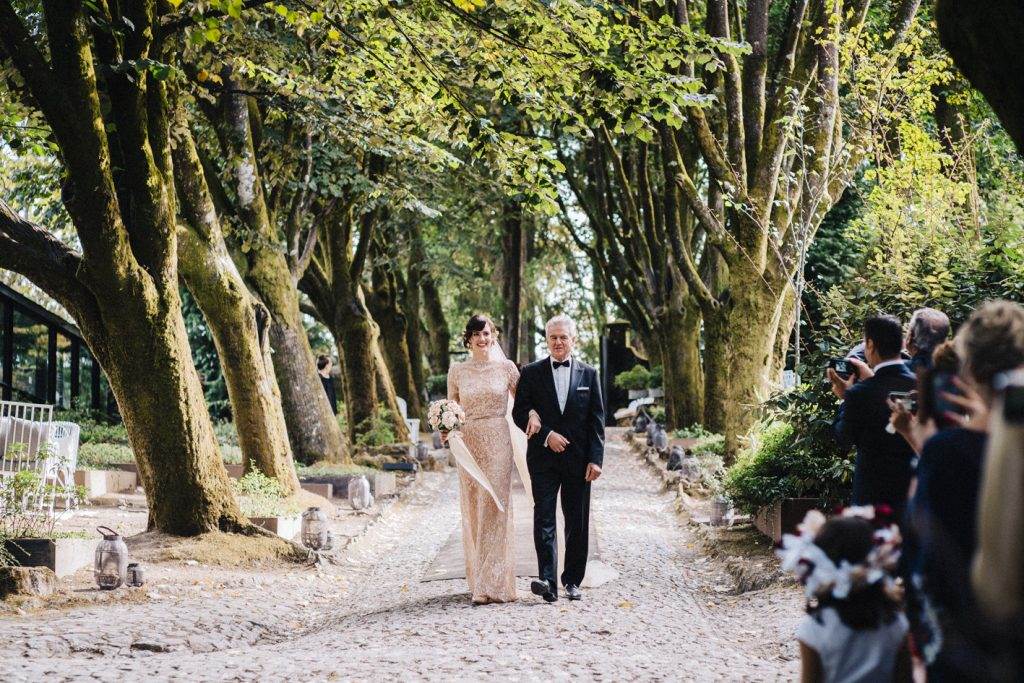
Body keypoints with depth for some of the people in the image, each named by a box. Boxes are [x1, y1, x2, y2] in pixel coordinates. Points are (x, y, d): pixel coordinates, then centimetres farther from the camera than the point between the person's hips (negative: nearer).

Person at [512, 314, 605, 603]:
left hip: (578, 459, 1)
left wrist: (596, 459, -3)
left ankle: (572, 580, 14)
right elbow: (519, 413, 2)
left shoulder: (589, 374, 7)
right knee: (544, 517, -11)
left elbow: (596, 420, 5)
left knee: (577, 522, 5)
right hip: (543, 458, -1)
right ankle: (547, 580, -18)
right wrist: (546, 435, -12)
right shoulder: (531, 373, 5)